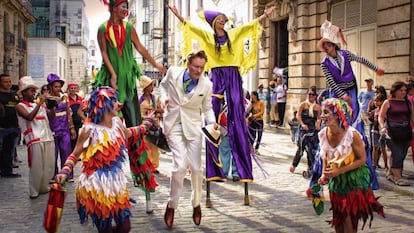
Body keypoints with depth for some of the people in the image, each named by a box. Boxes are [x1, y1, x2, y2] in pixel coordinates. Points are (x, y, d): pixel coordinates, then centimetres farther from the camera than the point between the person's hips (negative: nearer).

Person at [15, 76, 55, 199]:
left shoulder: (38, 103, 19)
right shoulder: (20, 106, 1)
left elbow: (51, 115, 17)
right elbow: (29, 117, -18)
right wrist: (40, 103, -18)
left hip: (48, 138, 6)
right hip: (35, 139, -6)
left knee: (49, 166, 8)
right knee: (36, 167, -7)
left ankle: (44, 188, 20)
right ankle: (34, 192, 1)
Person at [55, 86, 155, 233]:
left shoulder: (117, 122, 3)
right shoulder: (90, 129, -14)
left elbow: (129, 133, 27)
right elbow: (75, 155, -6)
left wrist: (147, 122, 33)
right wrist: (65, 172, -23)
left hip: (117, 182, 6)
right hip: (97, 186, -6)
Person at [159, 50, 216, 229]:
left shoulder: (207, 85, -9)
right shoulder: (173, 72, -8)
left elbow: (207, 108, 4)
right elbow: (163, 84, 15)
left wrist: (212, 123, -13)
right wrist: (164, 97, -5)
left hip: (193, 126, 1)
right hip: (174, 125, -1)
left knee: (196, 168, 1)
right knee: (180, 165, -14)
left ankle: (196, 204, 27)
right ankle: (172, 205, 7)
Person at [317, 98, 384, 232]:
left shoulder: (352, 134, -23)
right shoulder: (323, 134, -8)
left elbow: (362, 159, -16)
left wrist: (339, 171, -22)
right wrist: (324, 175, -6)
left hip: (353, 180, -5)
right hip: (335, 181, 5)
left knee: (349, 218, -2)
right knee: (337, 217, 15)